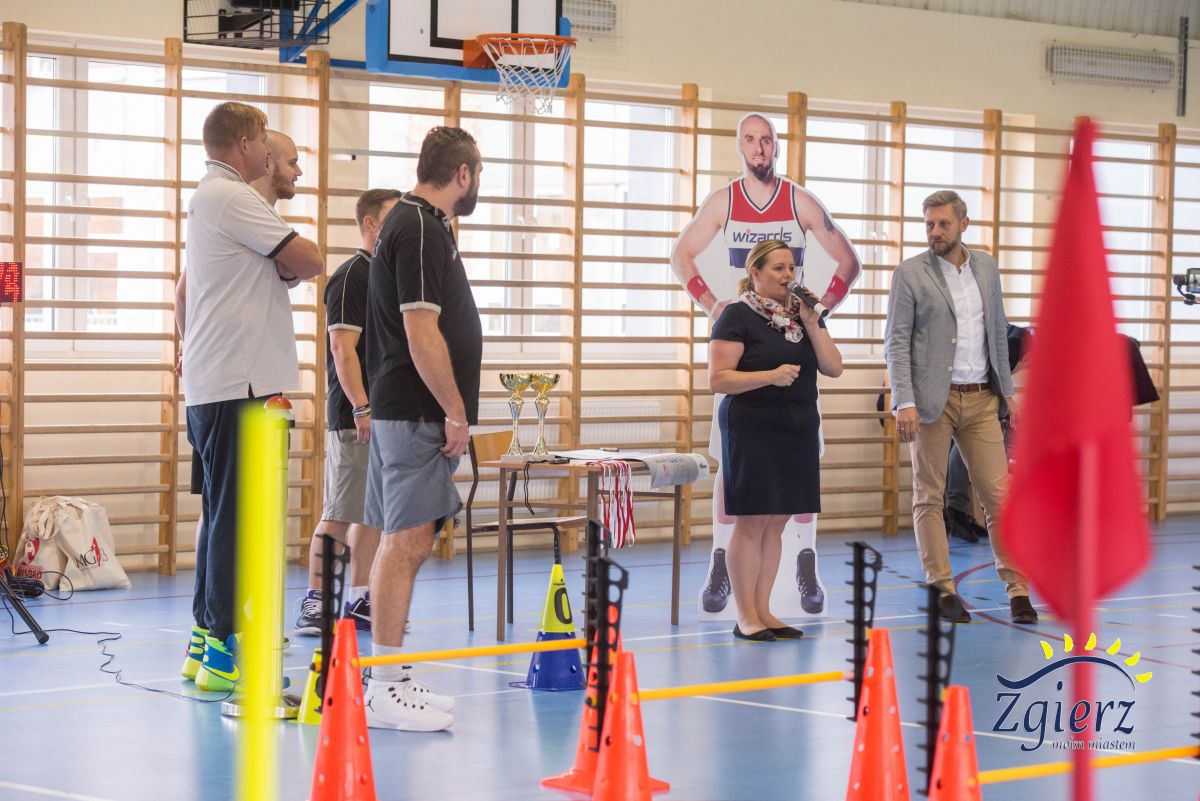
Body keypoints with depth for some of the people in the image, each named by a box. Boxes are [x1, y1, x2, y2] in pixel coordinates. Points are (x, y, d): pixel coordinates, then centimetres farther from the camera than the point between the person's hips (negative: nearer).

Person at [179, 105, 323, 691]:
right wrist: (289, 265, 6)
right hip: (238, 385, -10)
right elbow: (308, 261, -13)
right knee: (237, 517, -9)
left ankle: (204, 644, 18)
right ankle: (227, 653, -9)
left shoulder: (206, 199, 20)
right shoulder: (233, 198, -12)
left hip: (211, 386, 10)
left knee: (221, 514, 14)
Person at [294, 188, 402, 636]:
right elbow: (343, 348, -17)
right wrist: (362, 408, -23)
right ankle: (314, 602, -2)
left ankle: (359, 601, 15)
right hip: (356, 418, -9)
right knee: (339, 514, -7)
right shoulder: (351, 277, -10)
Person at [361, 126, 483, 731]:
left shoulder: (413, 223, 17)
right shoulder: (420, 230, -14)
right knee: (406, 542, -10)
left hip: (398, 410, 11)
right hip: (417, 411, -11)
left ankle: (391, 679, 16)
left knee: (400, 541, 11)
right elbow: (422, 335, -20)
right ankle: (385, 690, -9)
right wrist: (456, 413, -16)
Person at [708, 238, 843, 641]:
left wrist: (811, 324, -6)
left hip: (797, 431, 6)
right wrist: (770, 376, -22)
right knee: (752, 521, -5)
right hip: (752, 430, -6)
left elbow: (833, 368, 5)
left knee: (776, 523, 8)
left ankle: (763, 611, 14)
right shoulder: (738, 316, -6)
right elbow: (718, 379, -12)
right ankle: (746, 618, 0)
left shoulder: (803, 313, 13)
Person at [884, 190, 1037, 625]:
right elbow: (896, 343, -7)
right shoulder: (910, 274, -3)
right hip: (933, 399, -3)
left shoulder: (986, 267, 10)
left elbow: (998, 332, 16)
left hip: (981, 399, 3)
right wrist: (904, 402, -16)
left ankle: (1017, 587, 3)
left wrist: (1007, 391, 13)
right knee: (929, 497, 2)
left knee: (998, 493, 0)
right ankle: (943, 589, 8)